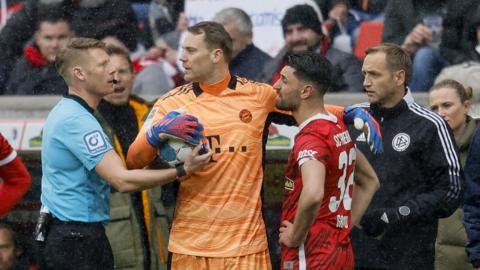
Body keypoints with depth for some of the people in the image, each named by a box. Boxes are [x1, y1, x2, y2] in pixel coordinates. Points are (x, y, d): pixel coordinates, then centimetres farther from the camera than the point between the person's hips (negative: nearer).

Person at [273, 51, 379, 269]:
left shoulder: (311, 137, -18)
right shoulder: (339, 129, 11)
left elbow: (313, 194, -37)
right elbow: (370, 181, 25)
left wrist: (295, 235, -21)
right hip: (340, 249, 9)